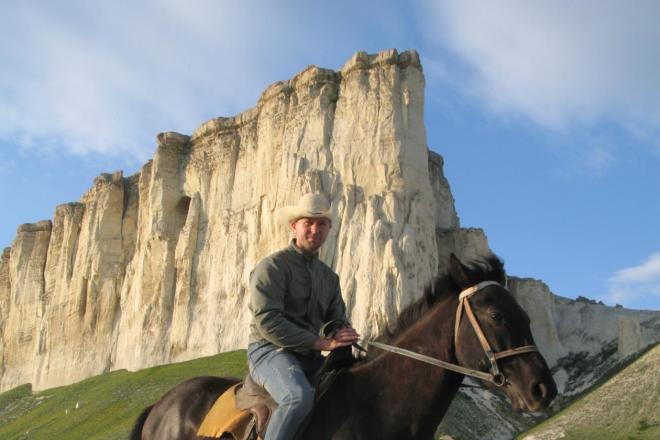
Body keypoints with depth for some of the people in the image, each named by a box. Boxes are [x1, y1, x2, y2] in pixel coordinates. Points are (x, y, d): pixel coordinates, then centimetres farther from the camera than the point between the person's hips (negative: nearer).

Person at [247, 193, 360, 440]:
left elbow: (338, 321, 17)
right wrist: (321, 342, -21)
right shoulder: (272, 266, -6)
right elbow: (267, 321, -17)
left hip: (311, 358, 7)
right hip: (269, 351, -7)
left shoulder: (329, 277, 17)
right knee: (300, 397, -36)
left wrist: (345, 339, -8)